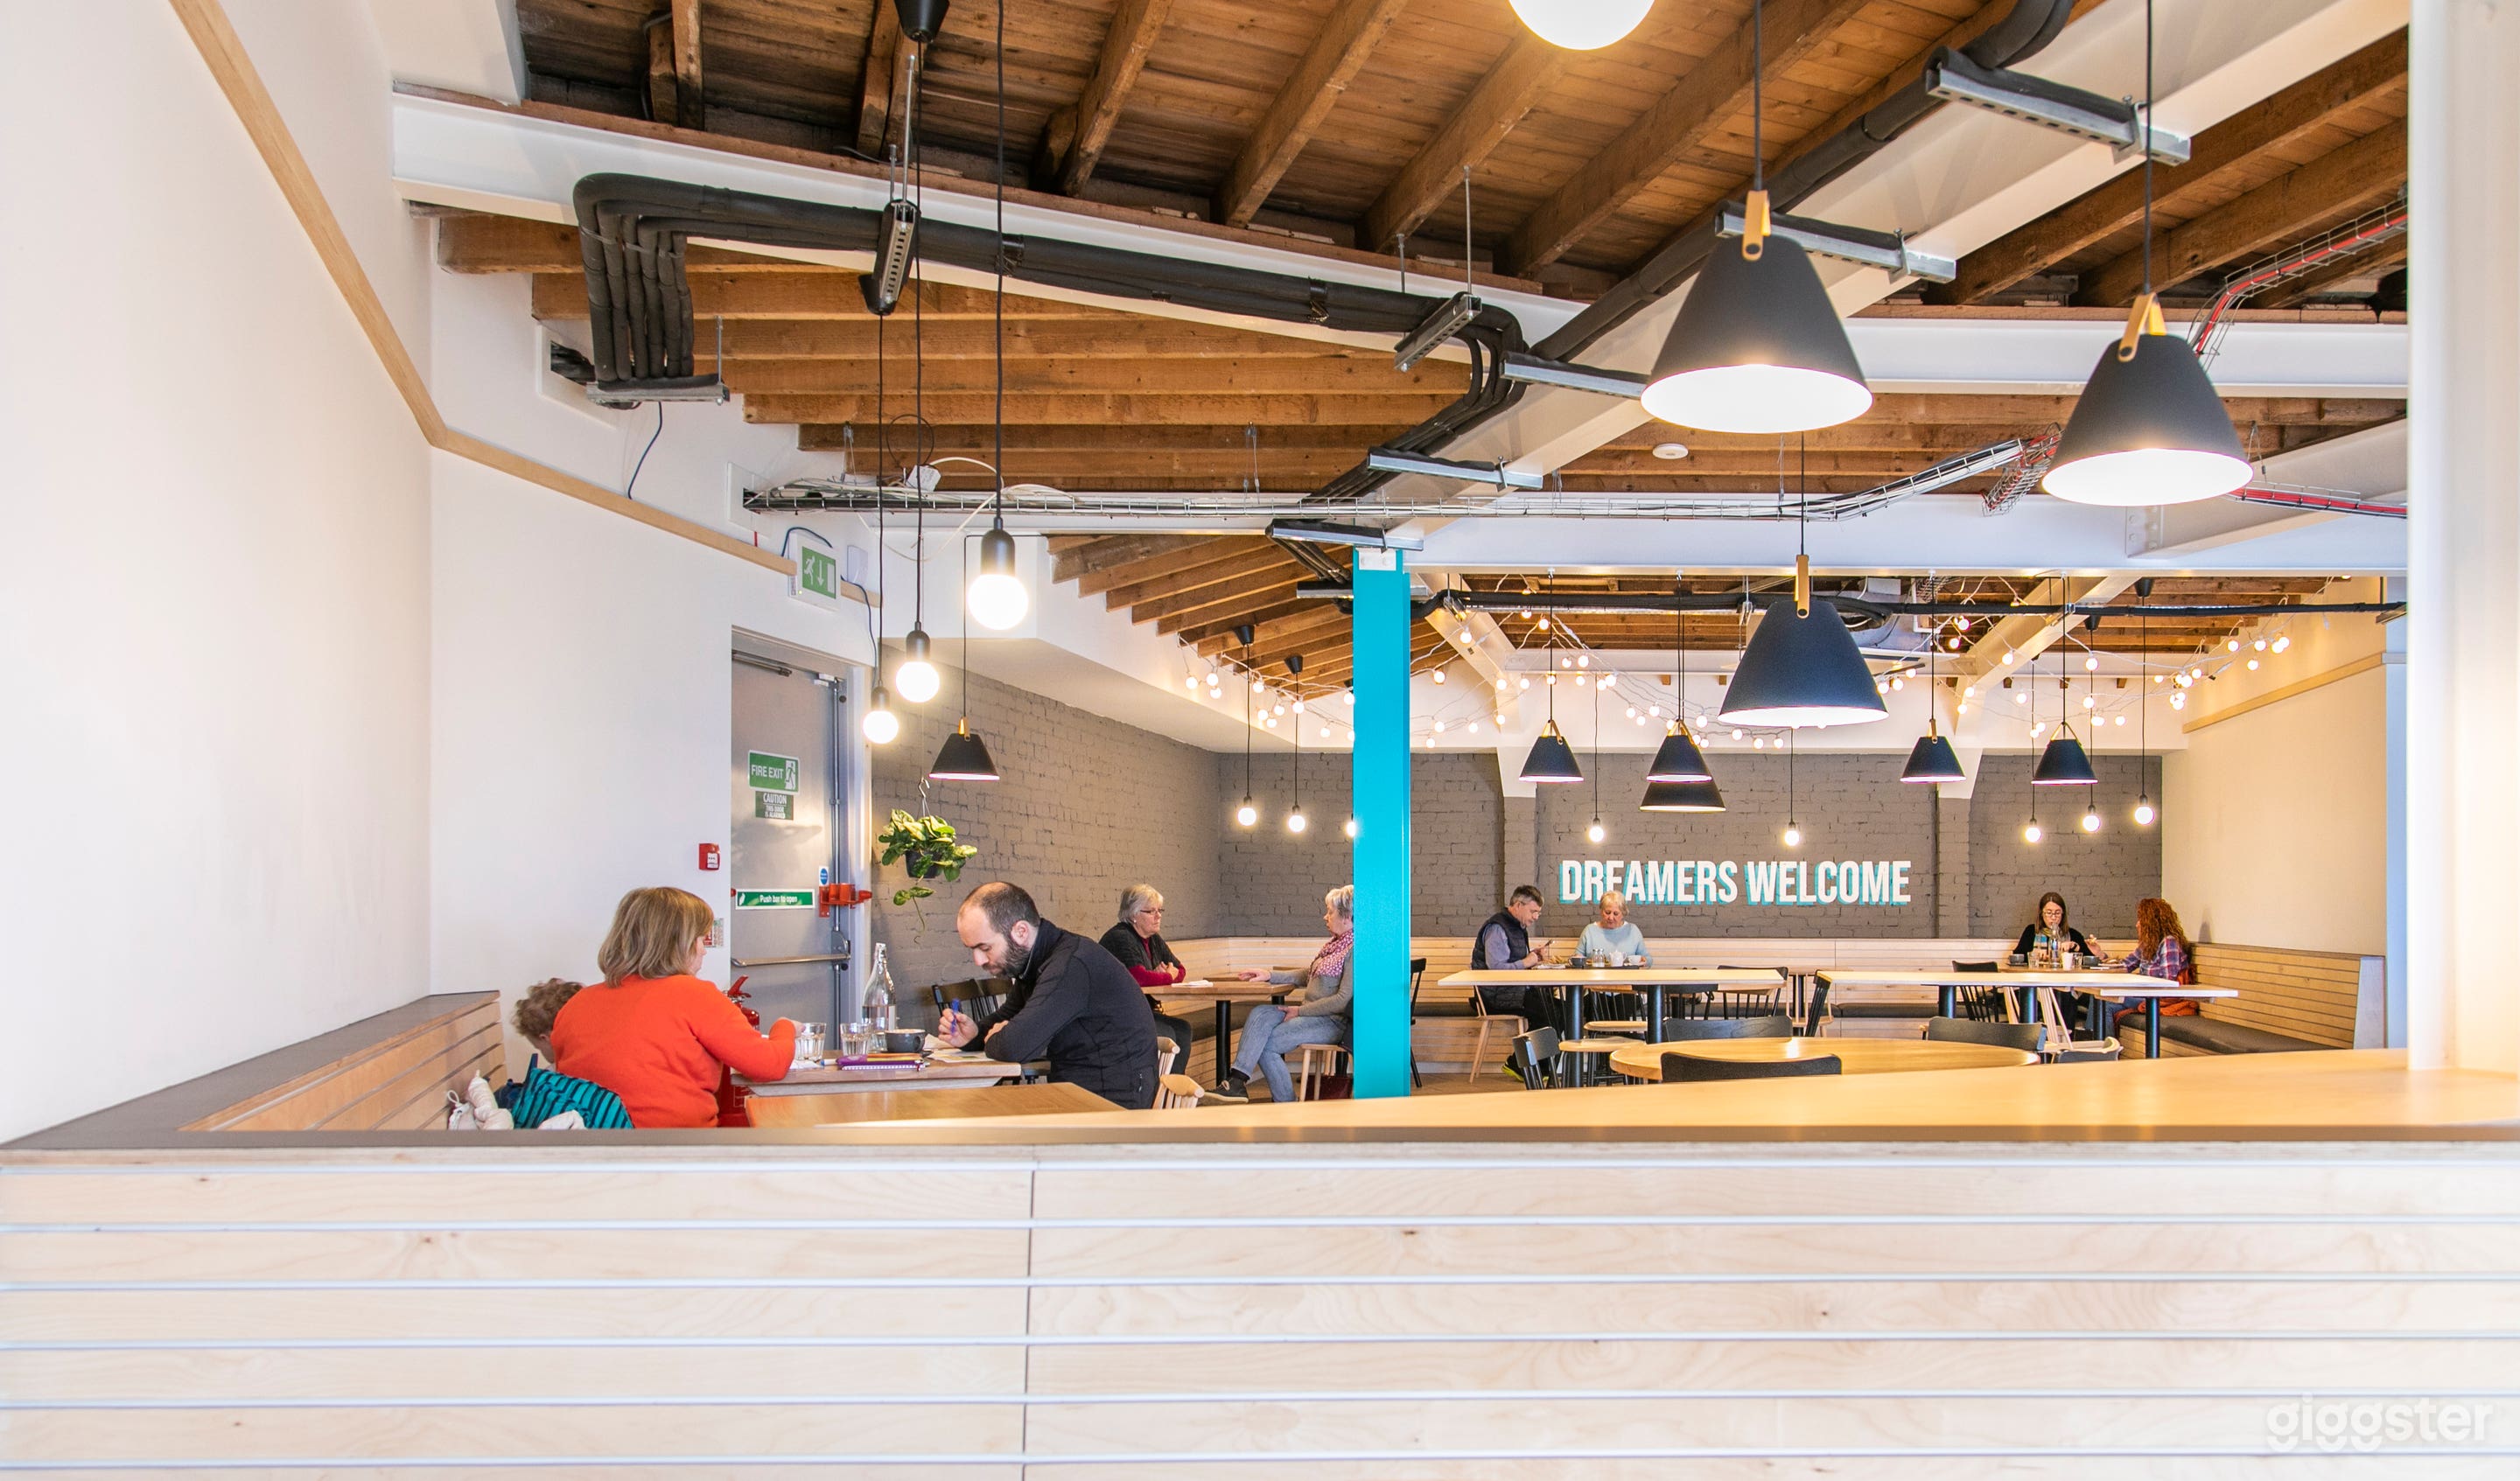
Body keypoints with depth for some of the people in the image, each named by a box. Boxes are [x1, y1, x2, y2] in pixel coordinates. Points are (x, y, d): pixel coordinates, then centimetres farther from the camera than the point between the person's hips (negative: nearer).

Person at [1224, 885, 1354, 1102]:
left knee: (1266, 1045, -17)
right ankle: (1237, 1079, -26)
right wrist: (1270, 976, 16)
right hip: (1310, 1011, 9)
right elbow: (1308, 975, 25)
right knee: (1260, 1014, -15)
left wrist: (1301, 1011, -15)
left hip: (1333, 1021, -9)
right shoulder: (1335, 943, 16)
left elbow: (1343, 999, -19)